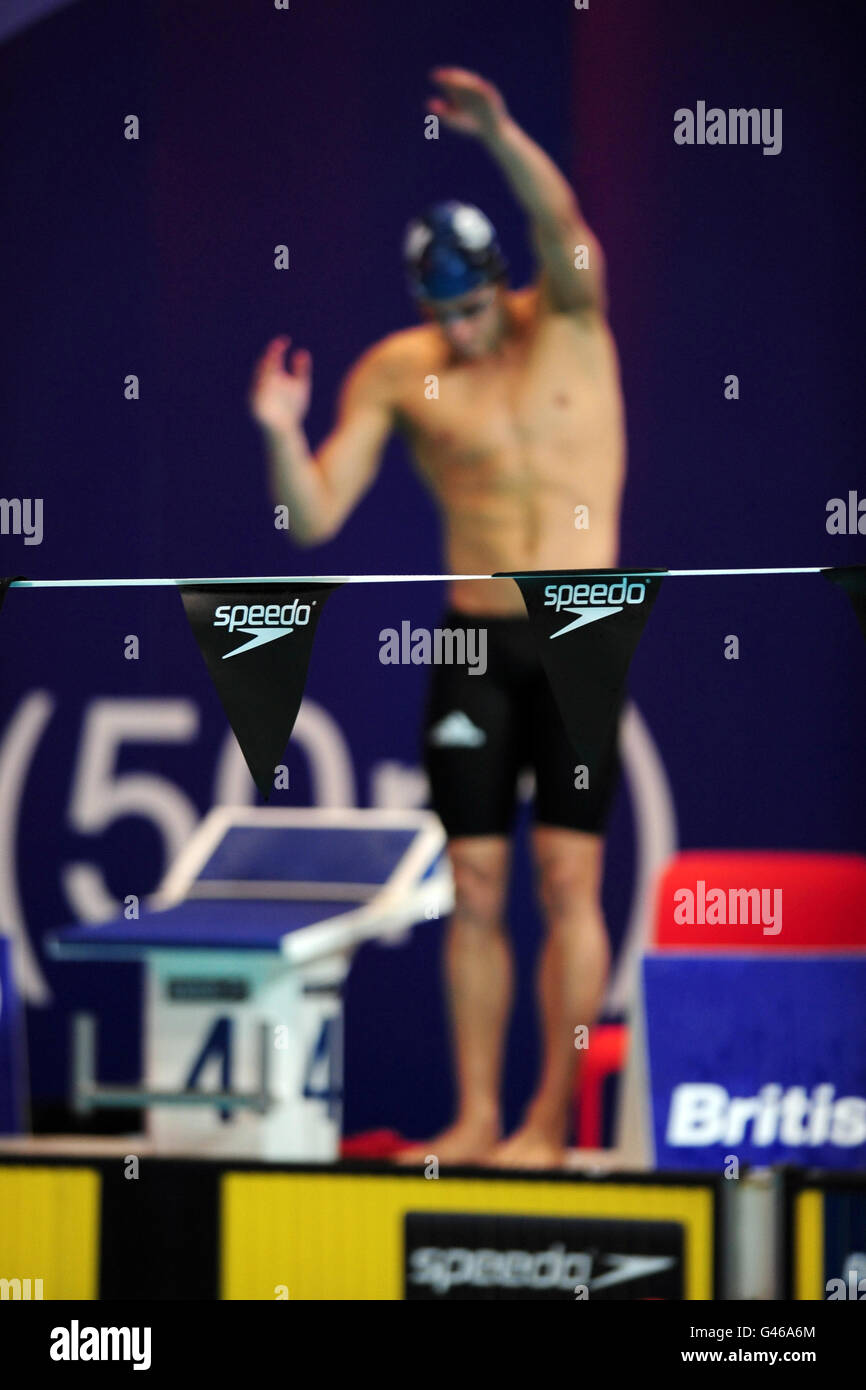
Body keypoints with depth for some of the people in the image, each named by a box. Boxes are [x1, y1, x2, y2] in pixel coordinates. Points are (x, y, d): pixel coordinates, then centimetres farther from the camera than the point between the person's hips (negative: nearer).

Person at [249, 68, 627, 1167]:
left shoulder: (568, 320, -2)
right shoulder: (396, 373, 1)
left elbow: (563, 229, -24)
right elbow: (314, 518, -1)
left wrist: (501, 136, -39)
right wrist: (282, 436, -19)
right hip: (475, 642, 2)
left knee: (567, 880, -5)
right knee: (475, 888, 1)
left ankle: (550, 1121, -2)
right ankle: (476, 1120, 6)